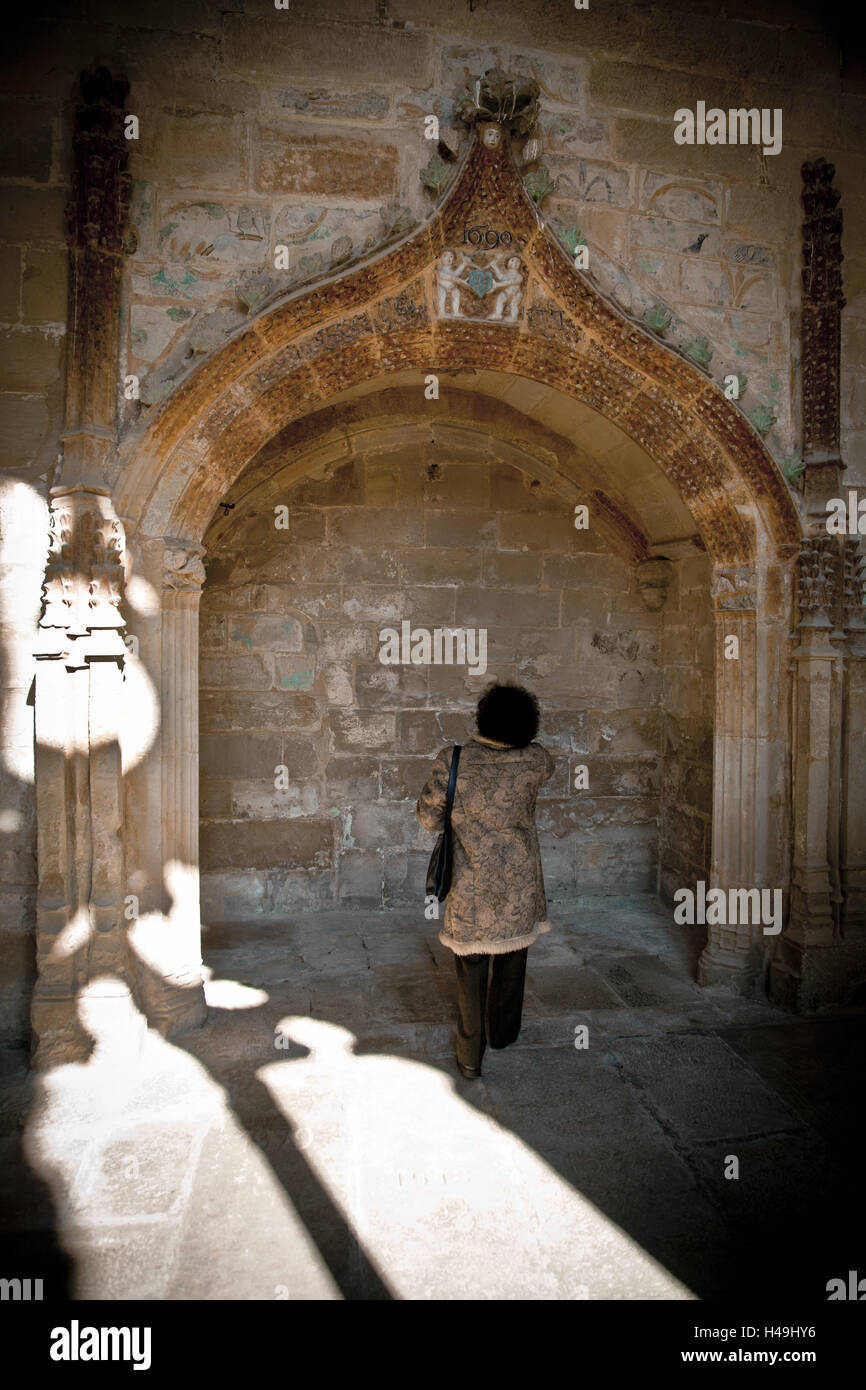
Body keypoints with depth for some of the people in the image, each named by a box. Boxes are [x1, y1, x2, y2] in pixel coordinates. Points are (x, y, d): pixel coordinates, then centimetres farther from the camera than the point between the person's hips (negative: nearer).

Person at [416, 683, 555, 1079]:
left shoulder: (451, 760, -17)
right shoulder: (533, 761, -15)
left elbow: (428, 817, -7)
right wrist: (520, 738, 23)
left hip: (469, 887, -1)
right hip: (517, 888, 1)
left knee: (470, 970, 13)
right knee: (510, 962, 23)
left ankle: (470, 1057, 24)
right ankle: (502, 1033, 42)